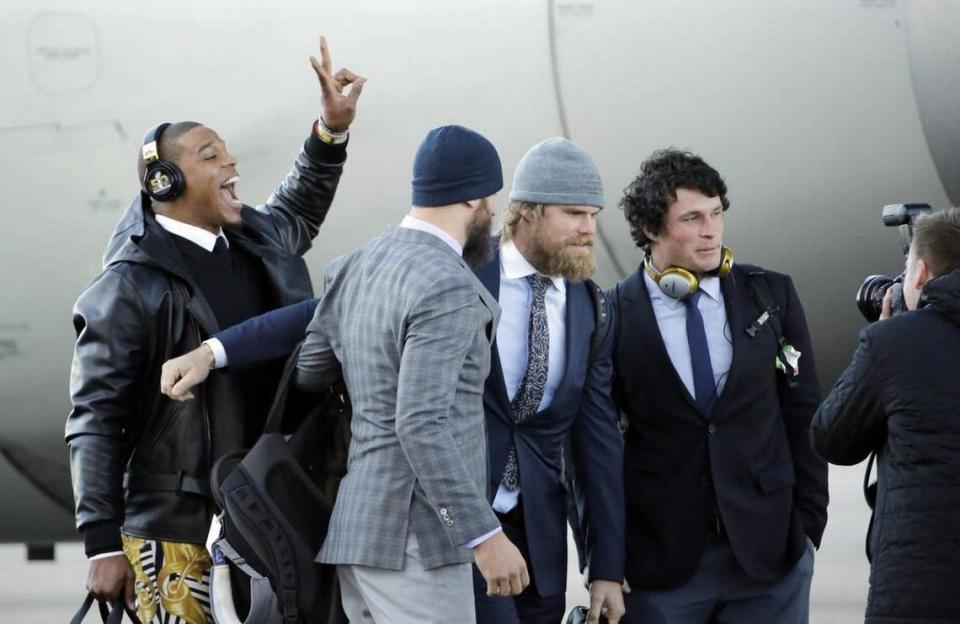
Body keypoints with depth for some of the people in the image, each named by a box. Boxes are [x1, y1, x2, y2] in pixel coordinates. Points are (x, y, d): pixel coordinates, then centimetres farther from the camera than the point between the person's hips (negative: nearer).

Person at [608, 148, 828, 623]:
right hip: (658, 561, -1)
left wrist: (807, 524, 3)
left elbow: (804, 417, 8)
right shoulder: (613, 316, -2)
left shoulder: (771, 296, 5)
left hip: (768, 551, 2)